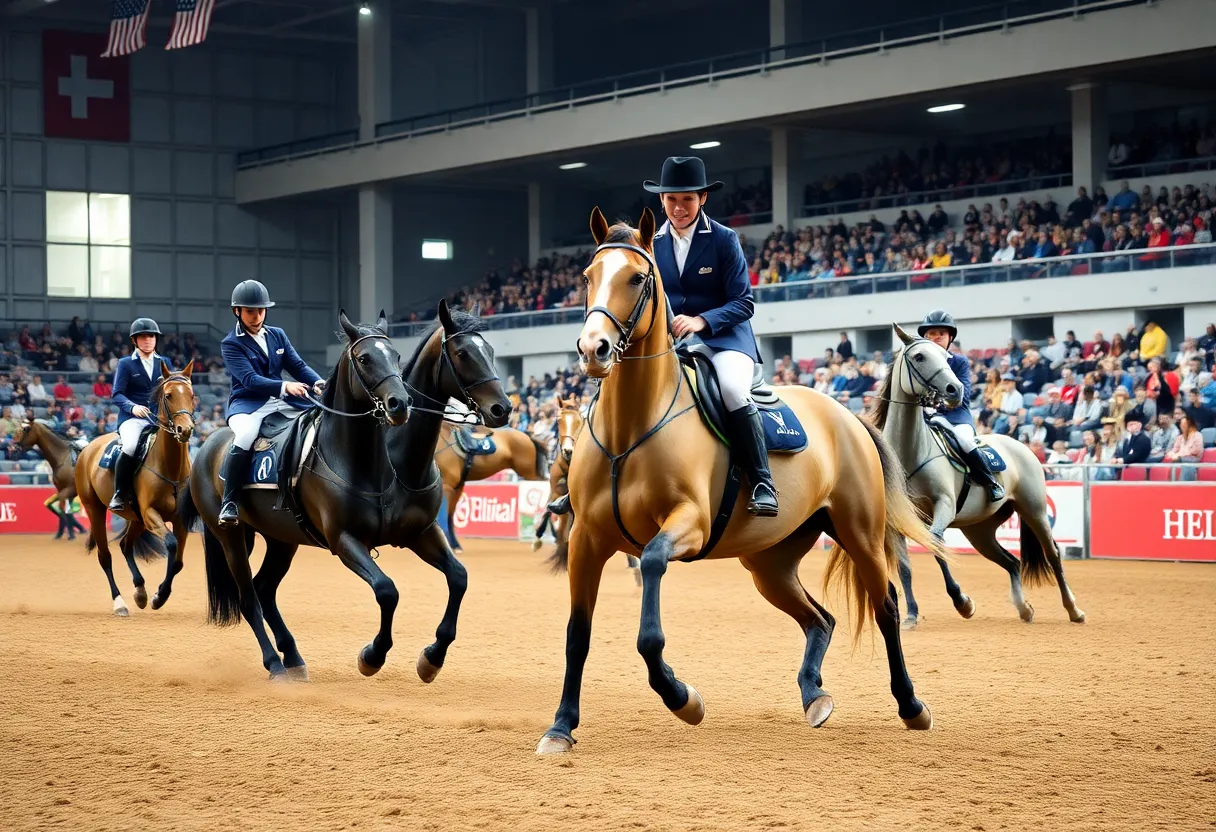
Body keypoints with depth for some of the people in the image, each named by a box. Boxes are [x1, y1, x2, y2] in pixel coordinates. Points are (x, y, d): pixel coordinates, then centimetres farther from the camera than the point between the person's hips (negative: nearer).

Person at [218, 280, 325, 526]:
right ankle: (230, 502, -25)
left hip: (283, 402, 5)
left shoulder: (278, 335, 14)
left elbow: (298, 366, 8)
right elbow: (249, 379, -16)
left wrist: (319, 383, -14)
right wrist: (284, 386, -31)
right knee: (246, 436, -38)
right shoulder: (231, 344, -3)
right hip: (248, 404, -5)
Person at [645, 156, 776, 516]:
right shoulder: (653, 243, 8)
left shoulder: (724, 240, -3)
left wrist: (702, 321, -23)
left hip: (723, 337, -4)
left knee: (733, 389, -34)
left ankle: (763, 485, -22)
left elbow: (743, 303, -7)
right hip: (669, 340, 4)